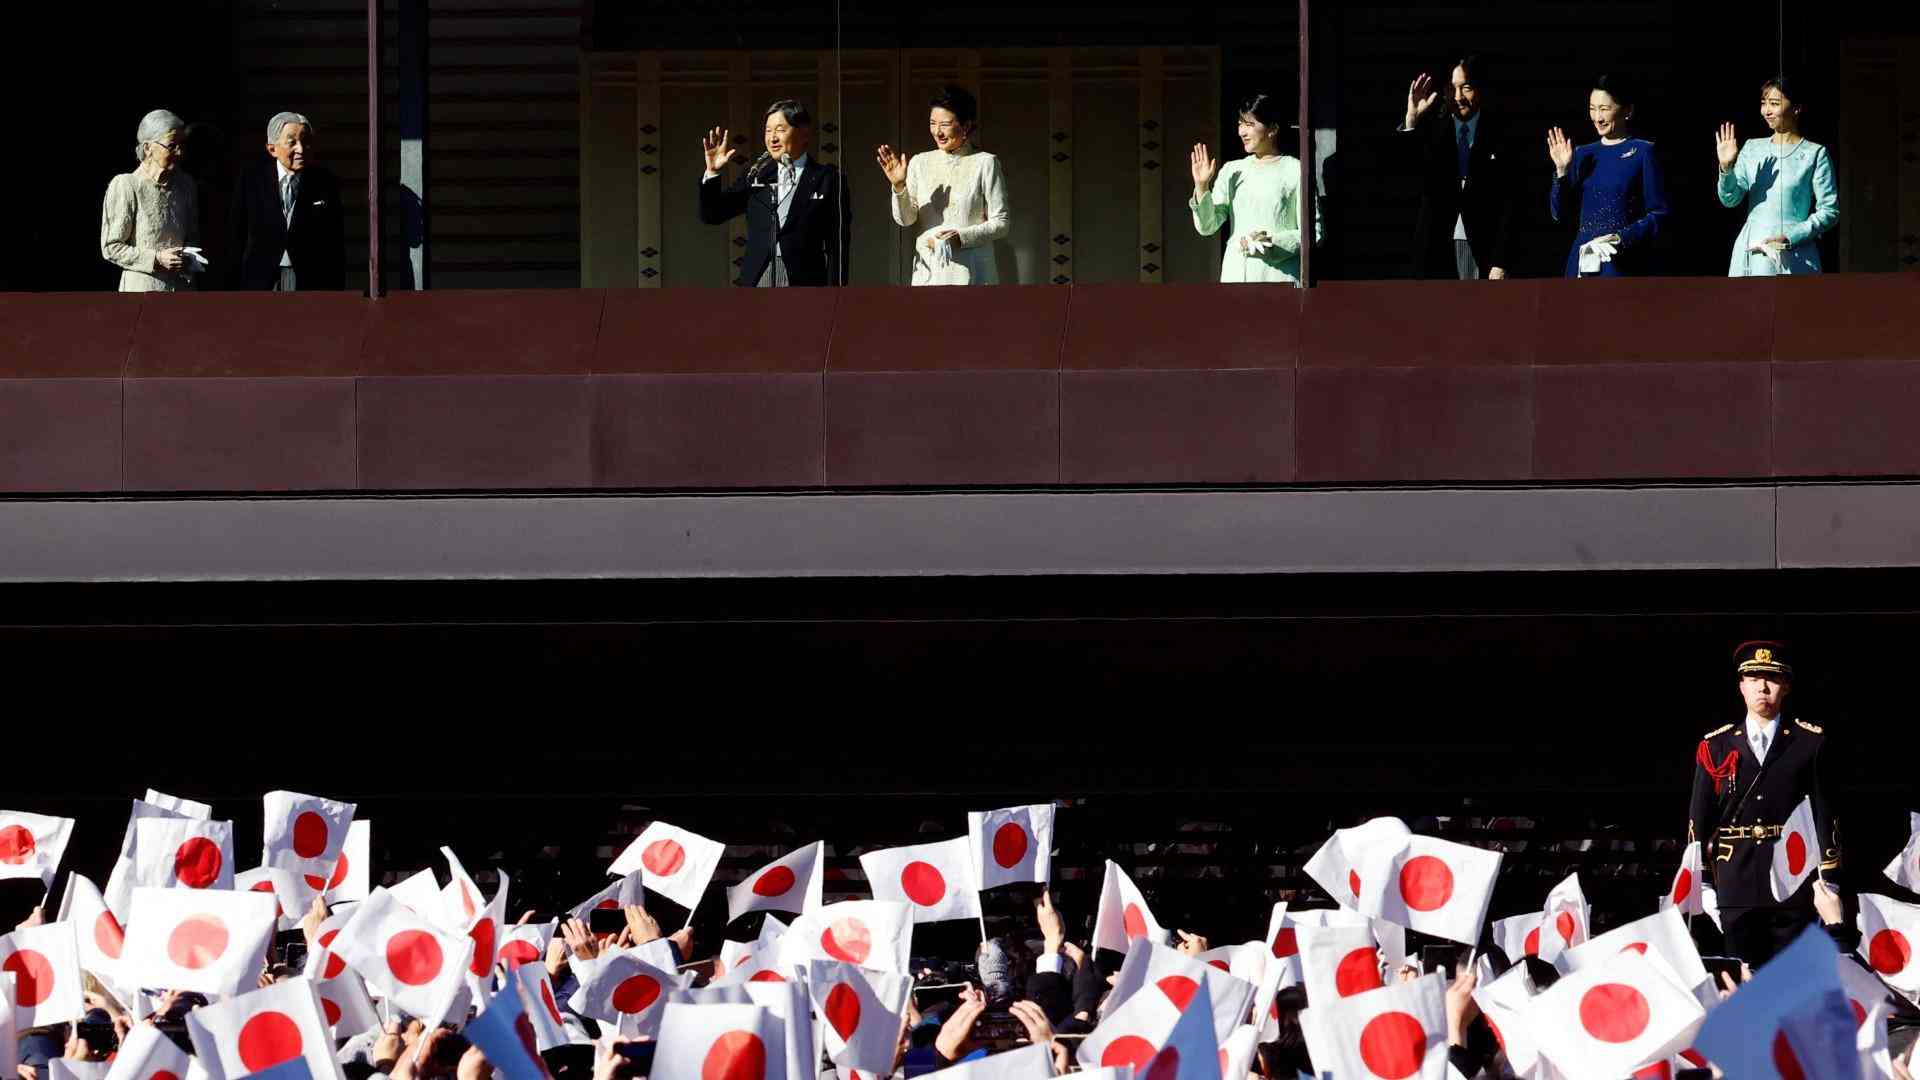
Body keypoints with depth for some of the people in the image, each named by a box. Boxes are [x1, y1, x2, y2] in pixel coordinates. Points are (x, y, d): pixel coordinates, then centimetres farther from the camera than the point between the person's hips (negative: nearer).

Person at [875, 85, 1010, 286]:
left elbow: (1000, 224, -1)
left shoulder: (985, 164, 0)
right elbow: (905, 220, 5)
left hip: (970, 273, -3)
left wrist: (962, 237, -15)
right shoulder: (920, 163, 11)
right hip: (928, 273, 3)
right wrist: (898, 186, -13)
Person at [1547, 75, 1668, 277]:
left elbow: (1658, 214, -3)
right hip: (1584, 264, 5)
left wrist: (1622, 238, -16)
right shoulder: (1583, 154, 15)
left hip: (1624, 264, -5)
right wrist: (1561, 170, 0)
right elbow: (1560, 213, 13)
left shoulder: (1642, 152, 1)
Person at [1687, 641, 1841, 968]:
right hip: (1735, 885, 1)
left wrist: (1829, 878, -1)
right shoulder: (1715, 747, 8)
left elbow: (1824, 812, 4)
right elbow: (1698, 819, 9)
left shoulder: (1810, 742, 5)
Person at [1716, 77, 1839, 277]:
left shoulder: (1814, 154, 2)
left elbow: (1829, 211, -1)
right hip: (1750, 253, 4)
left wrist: (1790, 237, -13)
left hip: (1792, 260, -4)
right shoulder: (1752, 148, 14)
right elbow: (1730, 199, 7)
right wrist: (1726, 168, -12)